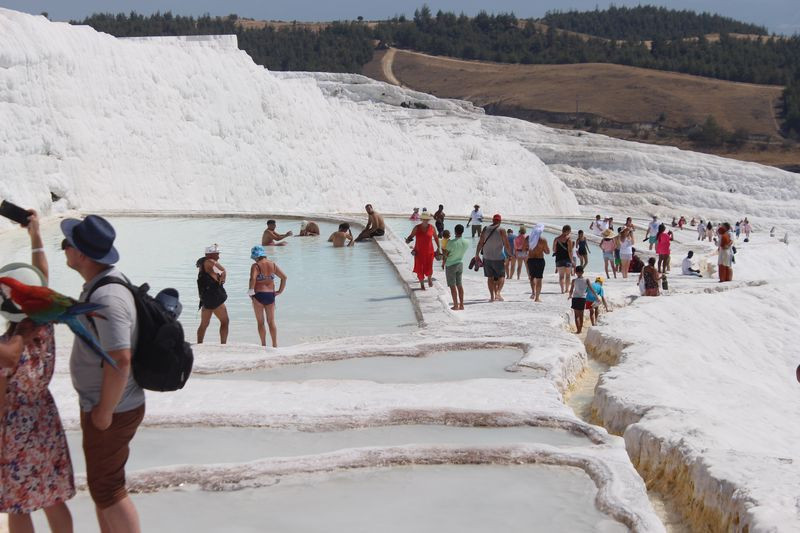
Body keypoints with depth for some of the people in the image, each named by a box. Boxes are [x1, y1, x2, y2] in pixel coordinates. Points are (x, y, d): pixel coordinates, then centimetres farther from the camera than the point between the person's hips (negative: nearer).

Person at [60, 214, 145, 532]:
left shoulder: (106, 298, -29)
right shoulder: (107, 280, 3)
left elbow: (120, 360, -33)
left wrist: (105, 411, -22)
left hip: (112, 411, -10)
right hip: (100, 405, 10)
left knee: (106, 489, 4)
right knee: (101, 482, 22)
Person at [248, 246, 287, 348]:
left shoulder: (256, 266, -10)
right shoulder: (273, 264, 5)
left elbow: (253, 278, -26)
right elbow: (284, 277, 5)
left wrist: (250, 291, -13)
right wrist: (280, 290, 11)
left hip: (258, 295, -4)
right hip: (271, 295, 4)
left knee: (260, 322, 7)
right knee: (271, 322, 12)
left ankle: (264, 345, 8)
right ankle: (275, 344, 11)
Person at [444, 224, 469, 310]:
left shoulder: (451, 242, -23)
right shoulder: (466, 243, -7)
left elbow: (446, 254, -12)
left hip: (450, 265, -5)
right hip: (460, 264, 5)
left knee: (452, 285, 1)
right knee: (459, 285, 13)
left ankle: (455, 305, 1)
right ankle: (461, 305, 15)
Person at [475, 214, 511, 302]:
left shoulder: (485, 229, 3)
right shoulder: (501, 231, -8)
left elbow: (480, 243, 4)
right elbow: (507, 245, -9)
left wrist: (477, 255, 12)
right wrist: (510, 255, 5)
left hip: (487, 258, 3)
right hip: (498, 258, -3)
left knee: (490, 277, 12)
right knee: (501, 276, 8)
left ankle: (492, 296, 11)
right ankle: (497, 293, -10)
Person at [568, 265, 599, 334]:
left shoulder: (574, 280, -6)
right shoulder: (586, 280, -2)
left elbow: (571, 290, -2)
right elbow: (591, 289, -5)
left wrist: (569, 296, 18)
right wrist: (596, 296, 1)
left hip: (575, 298, -2)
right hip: (583, 298, 2)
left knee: (577, 315, 1)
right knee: (581, 315, 15)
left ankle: (578, 330, -9)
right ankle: (580, 329, 23)